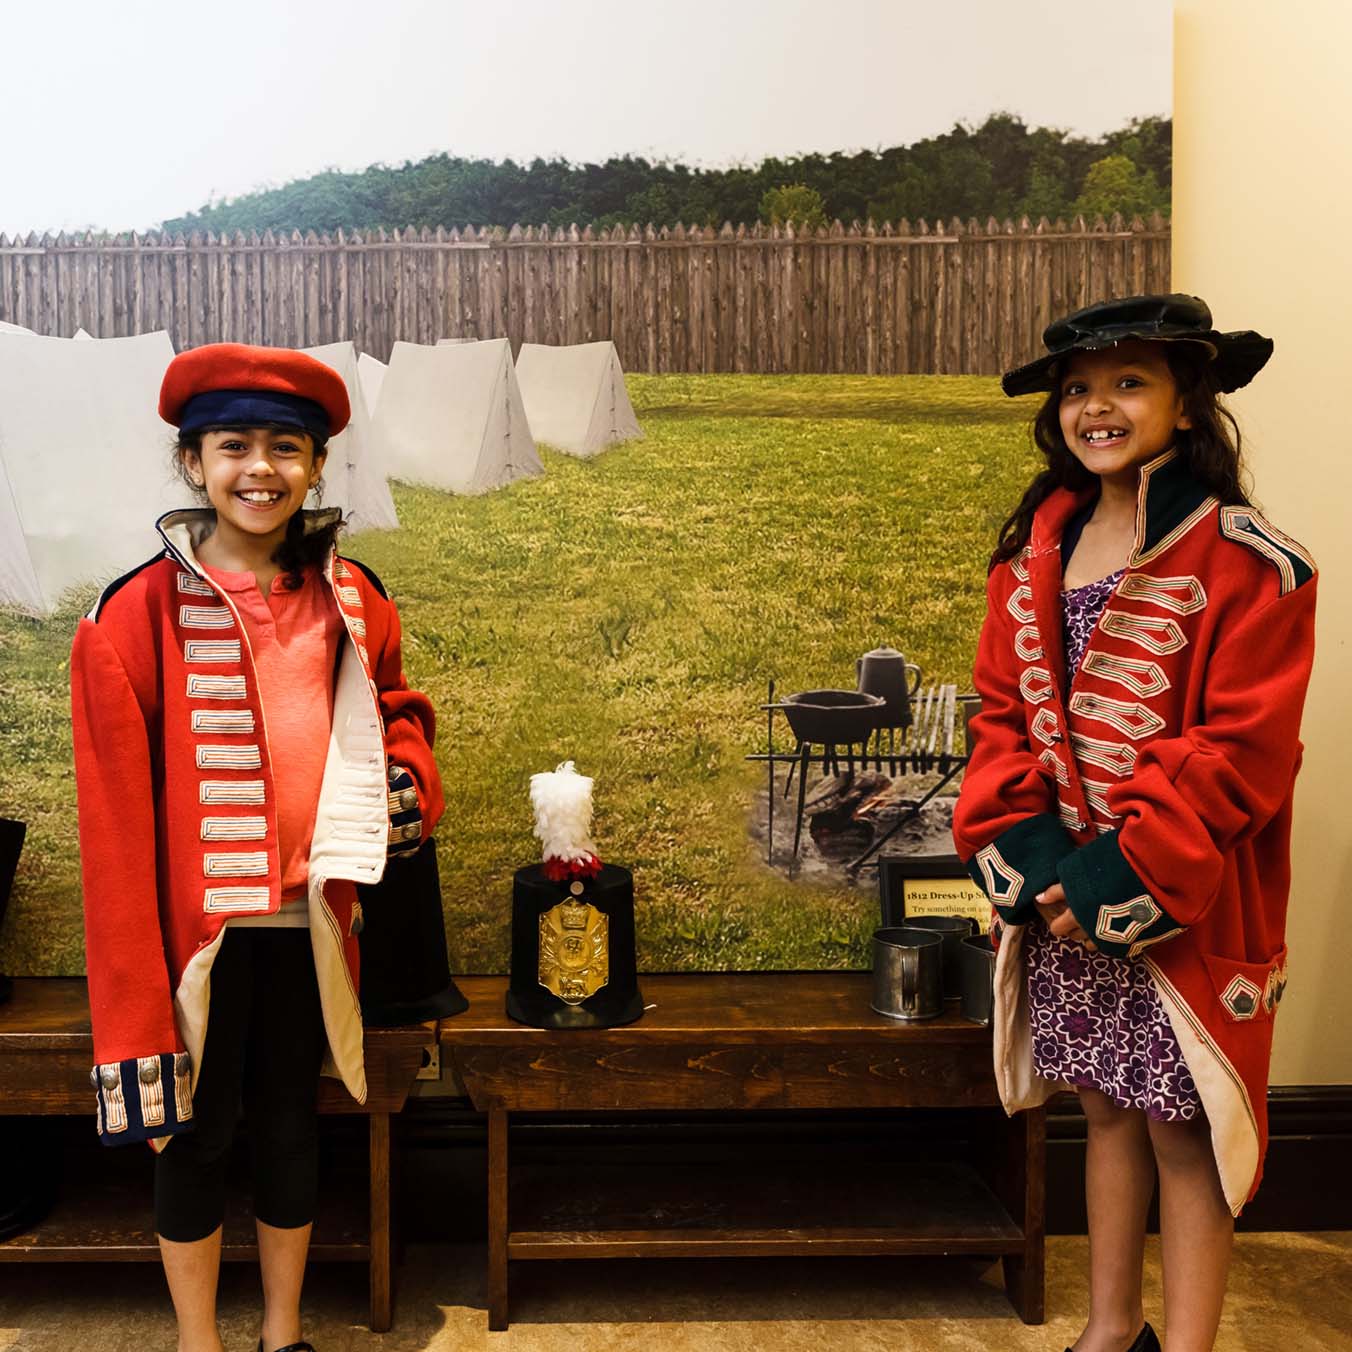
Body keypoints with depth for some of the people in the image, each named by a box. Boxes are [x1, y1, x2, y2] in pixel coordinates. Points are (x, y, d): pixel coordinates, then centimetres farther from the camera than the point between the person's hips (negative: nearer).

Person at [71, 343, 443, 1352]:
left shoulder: (351, 599, 1)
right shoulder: (139, 613, -10)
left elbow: (393, 704, 19)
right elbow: (118, 805, -11)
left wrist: (407, 776, -5)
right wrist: (133, 1002, -13)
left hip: (310, 917, 3)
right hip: (199, 920, -3)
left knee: (292, 1120, 17)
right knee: (198, 1132, 12)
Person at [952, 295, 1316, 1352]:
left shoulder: (1249, 567, -11)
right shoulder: (1037, 550, 6)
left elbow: (1242, 751, -16)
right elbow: (1002, 710, 5)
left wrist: (1123, 878, -19)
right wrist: (1026, 848, -9)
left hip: (1180, 906, -5)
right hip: (1061, 895, 5)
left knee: (1181, 1132, 6)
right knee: (1107, 1109, 17)